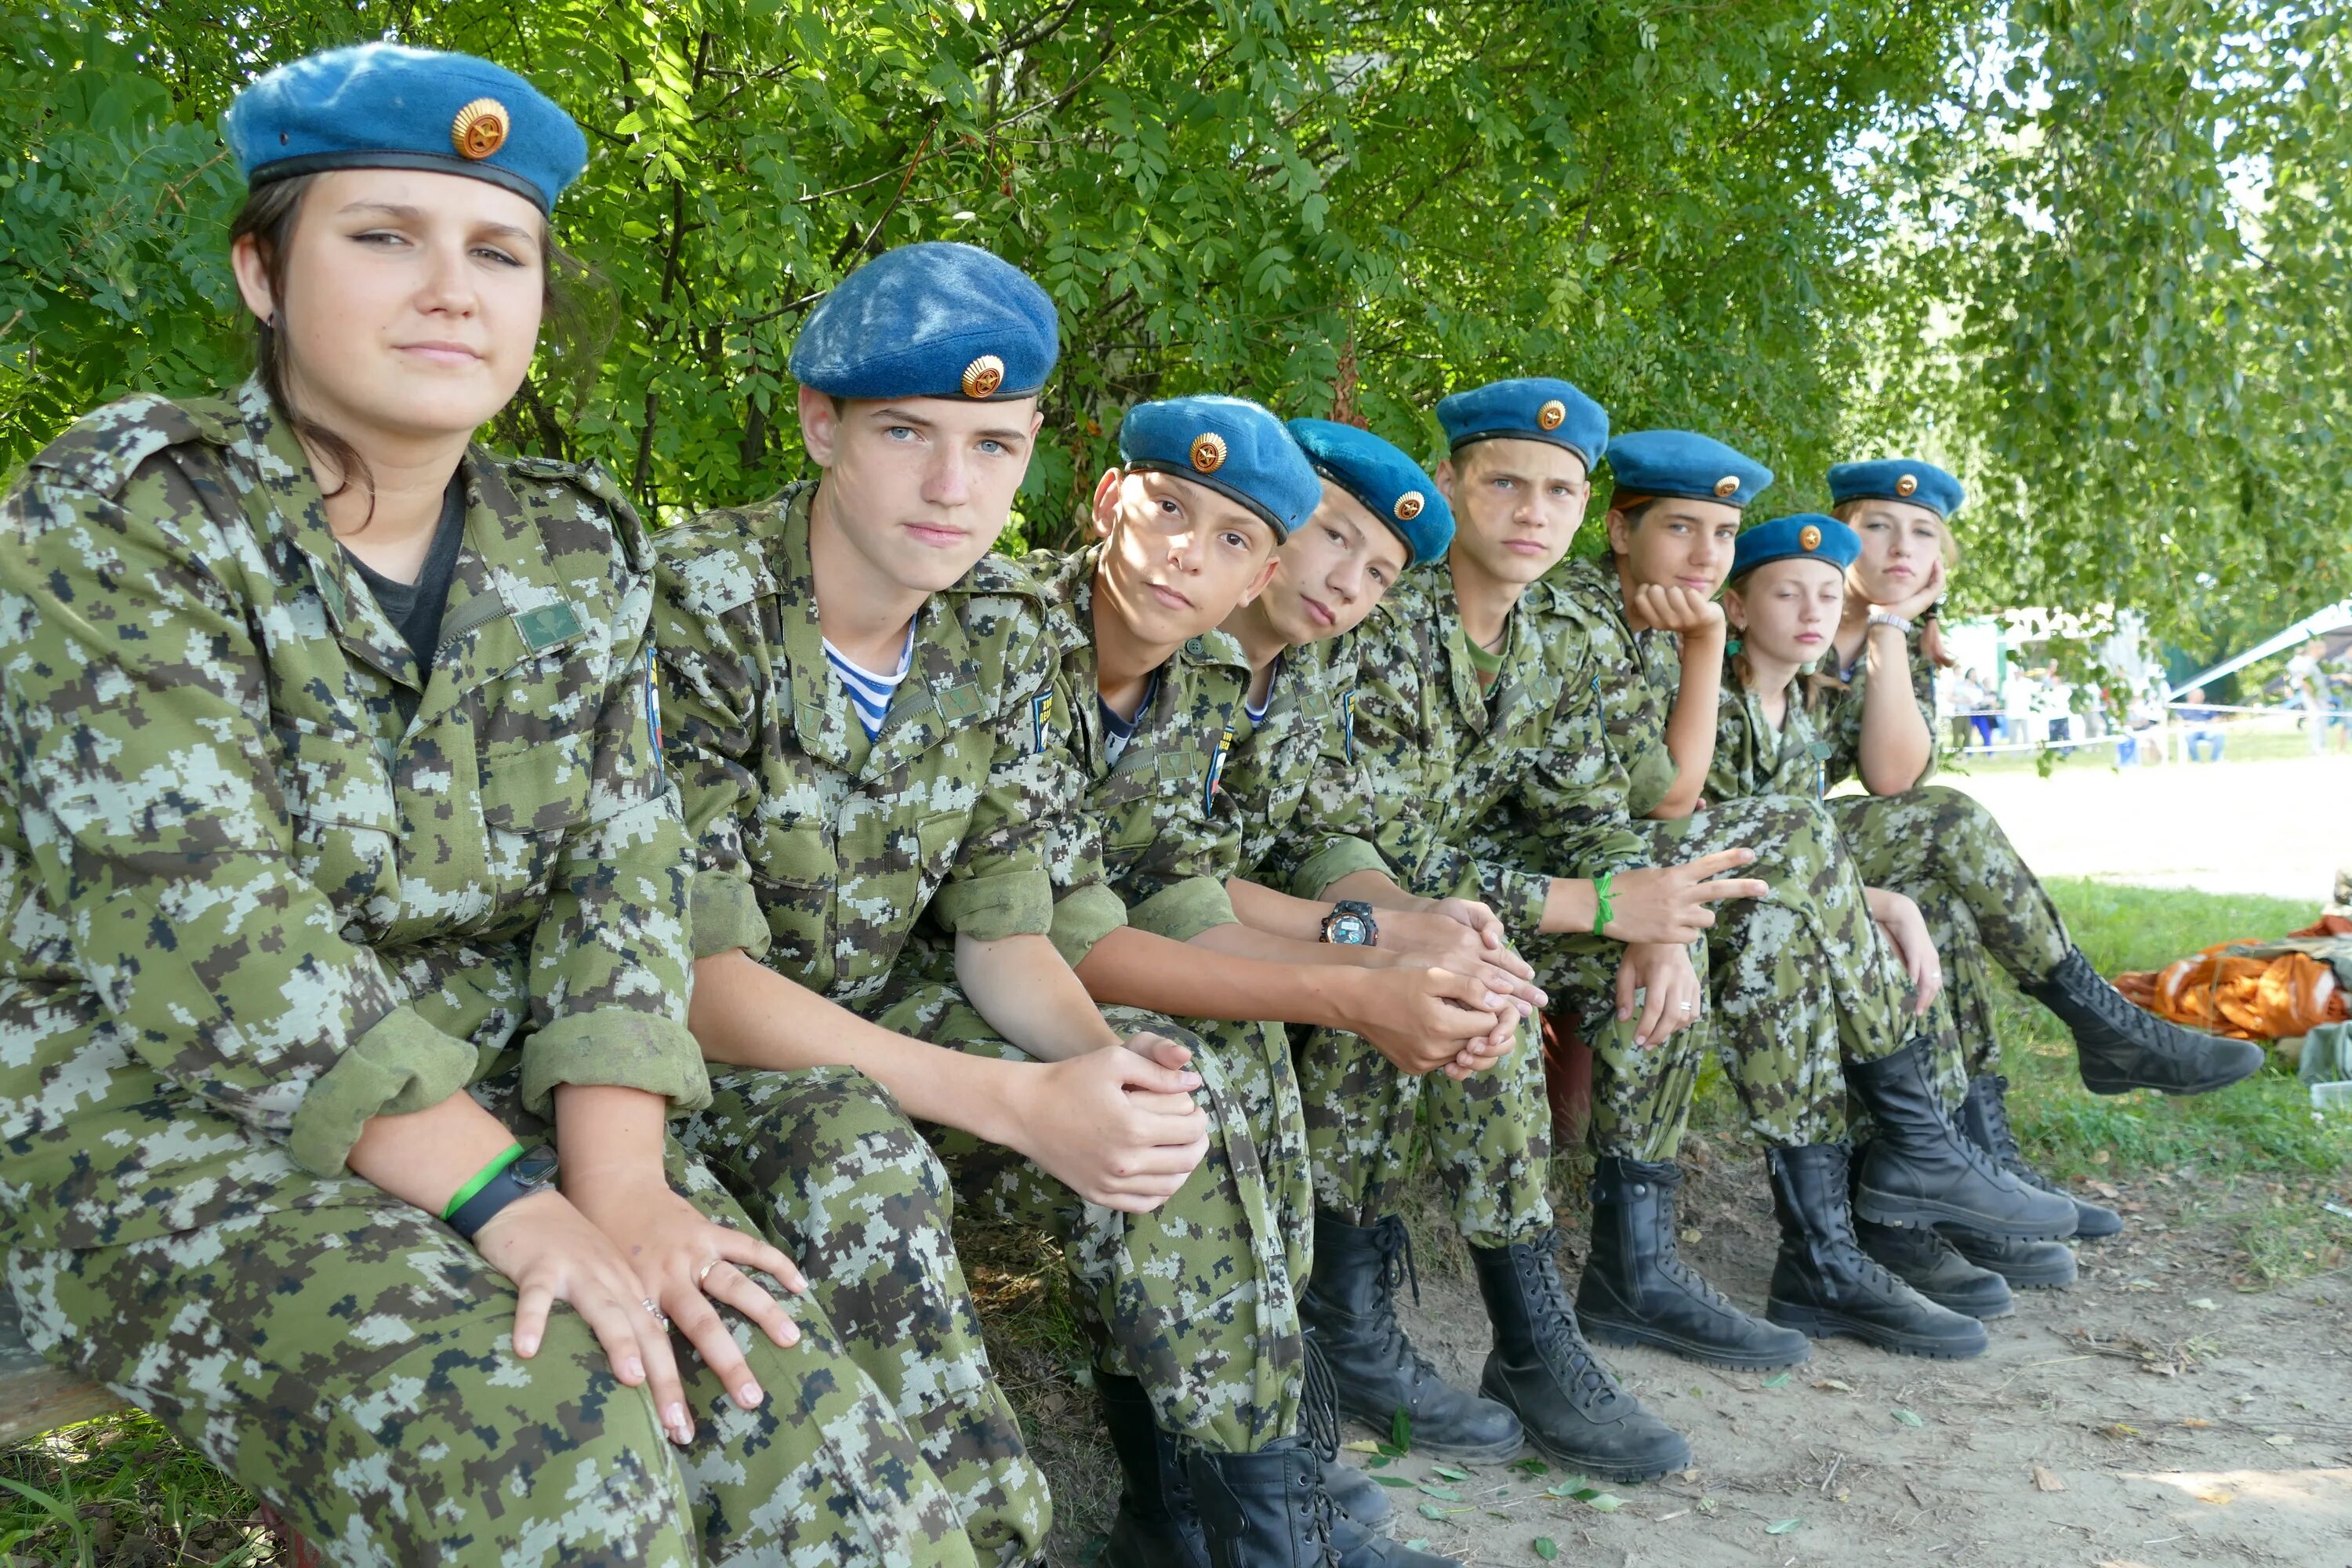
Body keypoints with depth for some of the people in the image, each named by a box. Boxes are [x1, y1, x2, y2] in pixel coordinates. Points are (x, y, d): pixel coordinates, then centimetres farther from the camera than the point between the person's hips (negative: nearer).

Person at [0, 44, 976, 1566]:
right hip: (171, 1132, -4)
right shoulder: (123, 512, -9)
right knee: (550, 1438, -29)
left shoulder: (580, 550, 6)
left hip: (505, 1108, 4)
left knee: (814, 1438, -18)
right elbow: (201, 926, -19)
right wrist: (516, 1204, -24)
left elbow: (622, 881, 0)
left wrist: (619, 1183, -17)